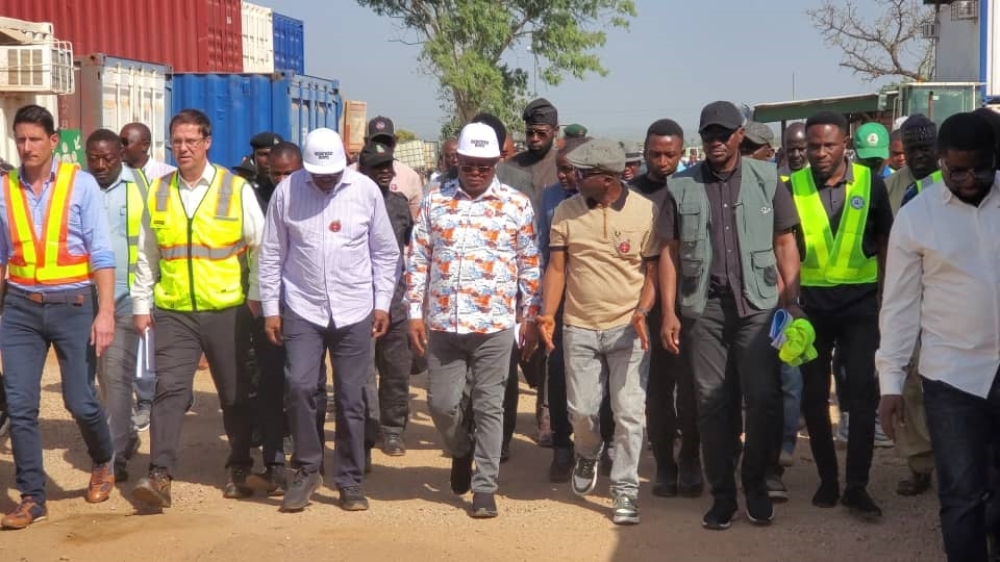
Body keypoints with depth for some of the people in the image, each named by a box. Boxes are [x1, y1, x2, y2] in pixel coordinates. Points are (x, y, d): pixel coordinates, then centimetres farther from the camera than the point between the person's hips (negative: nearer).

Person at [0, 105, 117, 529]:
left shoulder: (81, 184, -6)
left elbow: (101, 254, -6)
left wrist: (105, 312, -12)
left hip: (72, 305, -3)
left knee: (80, 401, 3)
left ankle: (103, 463, 34)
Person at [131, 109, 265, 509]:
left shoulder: (236, 189, -1)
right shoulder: (158, 192, 7)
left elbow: (260, 248, 2)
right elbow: (146, 255, 11)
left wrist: (257, 298, -2)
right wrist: (141, 305, 9)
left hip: (227, 310, -1)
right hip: (173, 311, 1)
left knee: (236, 394, 9)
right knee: (169, 389, -8)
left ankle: (239, 471, 24)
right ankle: (160, 476, -9)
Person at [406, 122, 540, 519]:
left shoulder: (517, 206, 1)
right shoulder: (435, 202, 5)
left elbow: (530, 267, 4)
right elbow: (418, 261, 6)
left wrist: (531, 318, 2)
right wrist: (415, 313, 1)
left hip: (494, 325, -2)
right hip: (442, 323, 2)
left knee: (489, 407, 3)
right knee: (442, 403, 6)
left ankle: (485, 488, 12)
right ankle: (461, 452, 37)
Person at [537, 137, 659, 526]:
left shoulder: (645, 211, -7)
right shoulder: (565, 212, 0)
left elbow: (653, 270, -2)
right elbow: (556, 268, 3)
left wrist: (643, 311, -17)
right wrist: (547, 314, -11)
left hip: (628, 329, -2)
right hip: (579, 328, 2)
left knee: (629, 413, -1)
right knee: (582, 409, 7)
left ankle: (625, 490, 10)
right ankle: (588, 456, 39)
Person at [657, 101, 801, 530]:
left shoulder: (767, 179, 4)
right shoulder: (680, 186, 5)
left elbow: (785, 243, 5)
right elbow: (669, 252, 5)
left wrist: (792, 302, -2)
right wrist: (668, 312, -1)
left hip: (758, 305, -1)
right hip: (703, 307, 1)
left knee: (763, 399, -3)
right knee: (713, 403, 5)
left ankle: (755, 483, 18)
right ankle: (722, 494, 16)